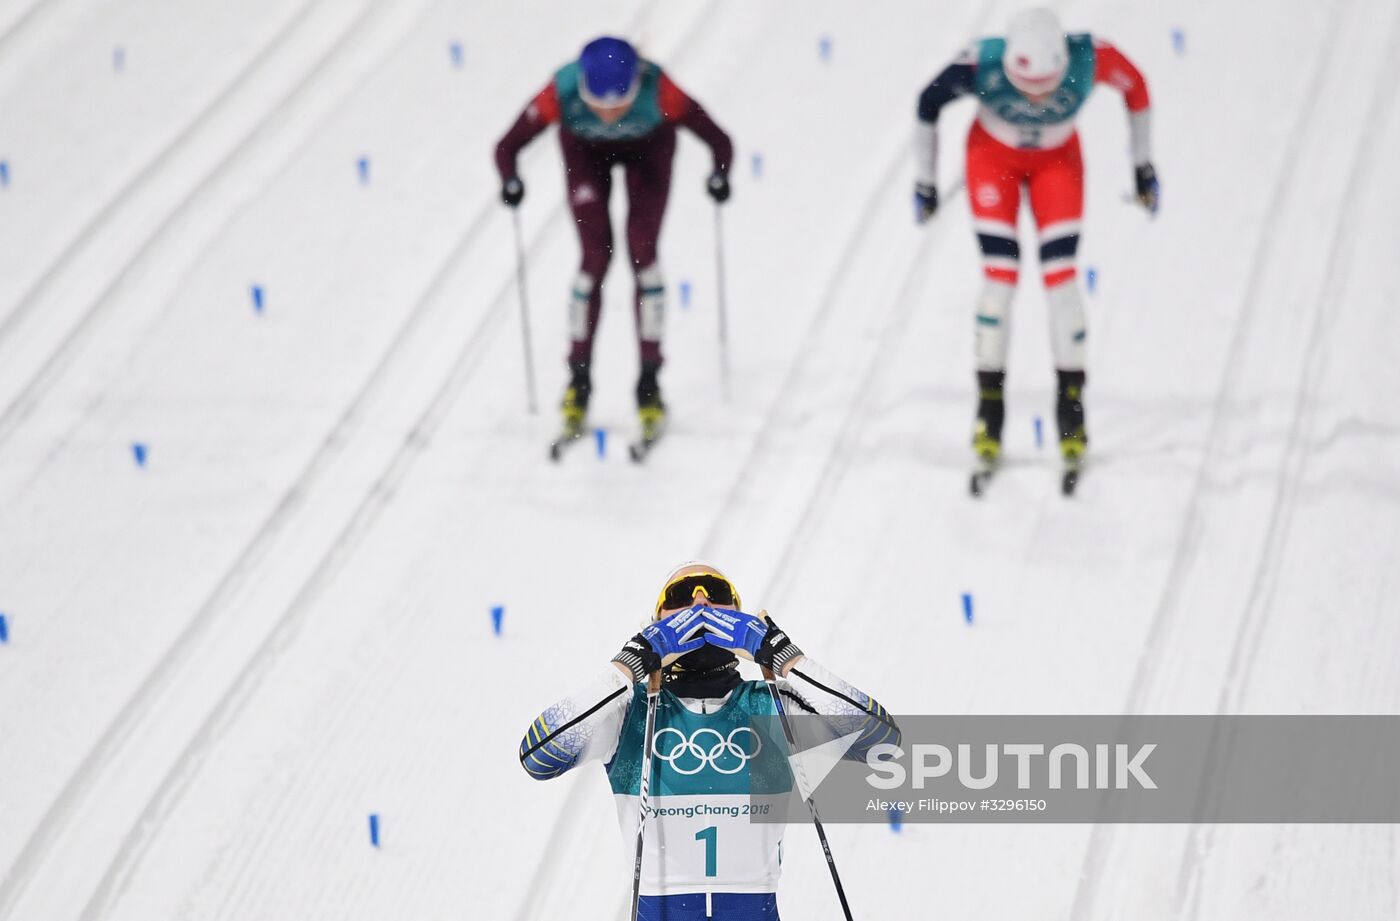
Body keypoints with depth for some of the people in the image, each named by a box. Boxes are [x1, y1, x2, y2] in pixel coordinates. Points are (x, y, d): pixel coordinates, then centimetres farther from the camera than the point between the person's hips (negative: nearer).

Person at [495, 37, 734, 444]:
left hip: (648, 147, 0)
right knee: (596, 255, -9)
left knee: (642, 253, -10)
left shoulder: (658, 92, -40)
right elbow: (507, 147, -31)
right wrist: (511, 181, -50)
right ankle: (578, 379, 4)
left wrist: (720, 174, -54)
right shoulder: (561, 94, -38)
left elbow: (719, 140, -34)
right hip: (585, 149, 0)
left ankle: (649, 381, -2)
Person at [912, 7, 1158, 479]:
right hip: (993, 155, -1)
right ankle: (989, 404, 1)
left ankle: (1072, 404, 3)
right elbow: (928, 104, -17)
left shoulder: (1090, 58, -36)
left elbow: (1135, 87, -13)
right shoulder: (982, 64, -38)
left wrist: (1143, 165, -3)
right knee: (1000, 271, -10)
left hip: (1057, 160, 1)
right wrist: (925, 180, -7)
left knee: (1060, 272, -8)